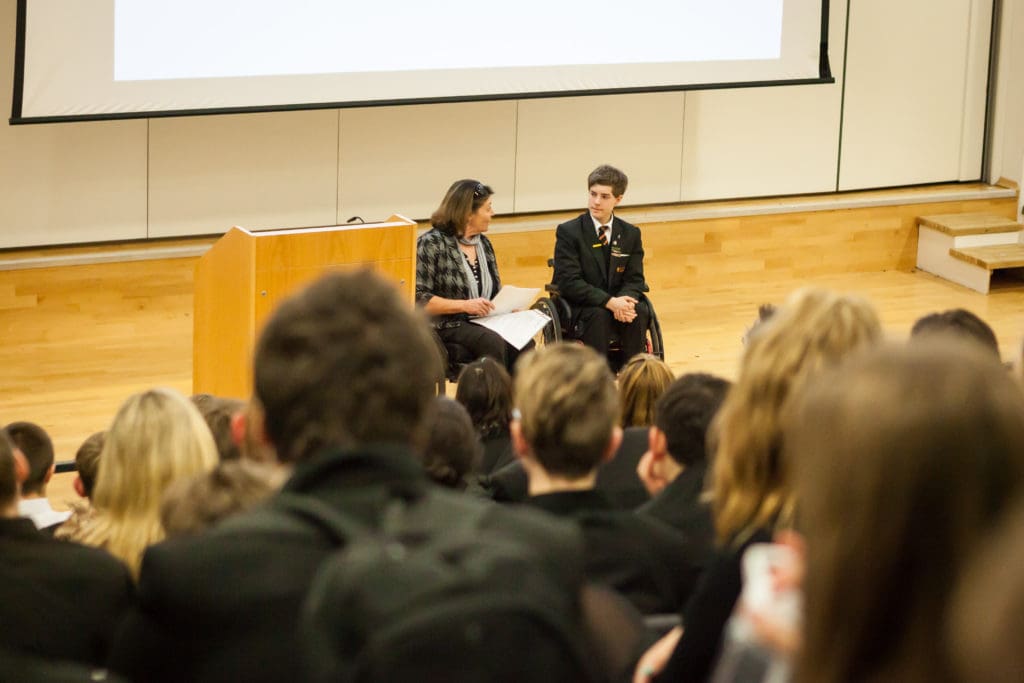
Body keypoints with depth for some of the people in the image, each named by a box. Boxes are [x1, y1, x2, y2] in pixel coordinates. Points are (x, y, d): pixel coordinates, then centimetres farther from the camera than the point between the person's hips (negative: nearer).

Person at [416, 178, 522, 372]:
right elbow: (419, 299, -11)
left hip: (484, 323, 6)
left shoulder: (483, 243, 16)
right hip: (447, 326, -6)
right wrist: (464, 305, -18)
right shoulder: (431, 244, -5)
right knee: (493, 342, -35)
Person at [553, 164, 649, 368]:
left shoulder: (631, 234, 8)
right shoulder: (568, 232, -4)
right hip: (580, 309, -3)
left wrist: (624, 301, -21)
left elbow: (635, 280, 5)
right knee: (599, 316, -36)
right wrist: (609, 302, -26)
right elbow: (569, 282, -13)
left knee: (640, 313, -29)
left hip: (618, 303, 3)